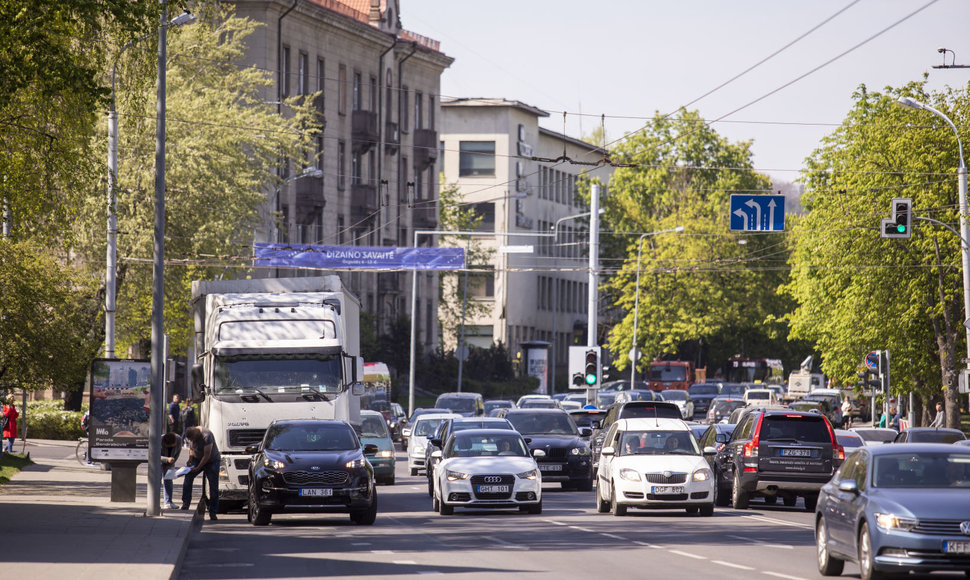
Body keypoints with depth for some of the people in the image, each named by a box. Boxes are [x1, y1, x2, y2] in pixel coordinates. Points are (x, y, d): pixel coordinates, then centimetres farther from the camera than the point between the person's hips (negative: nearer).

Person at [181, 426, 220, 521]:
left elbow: (207, 455, -27)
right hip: (198, 459, 6)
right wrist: (190, 460, -5)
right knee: (188, 476, -16)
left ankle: (213, 512, 0)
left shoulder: (206, 436, -29)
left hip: (212, 460, -6)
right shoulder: (191, 436, -7)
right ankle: (185, 504, -12)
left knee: (213, 486, -8)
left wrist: (198, 468, -24)